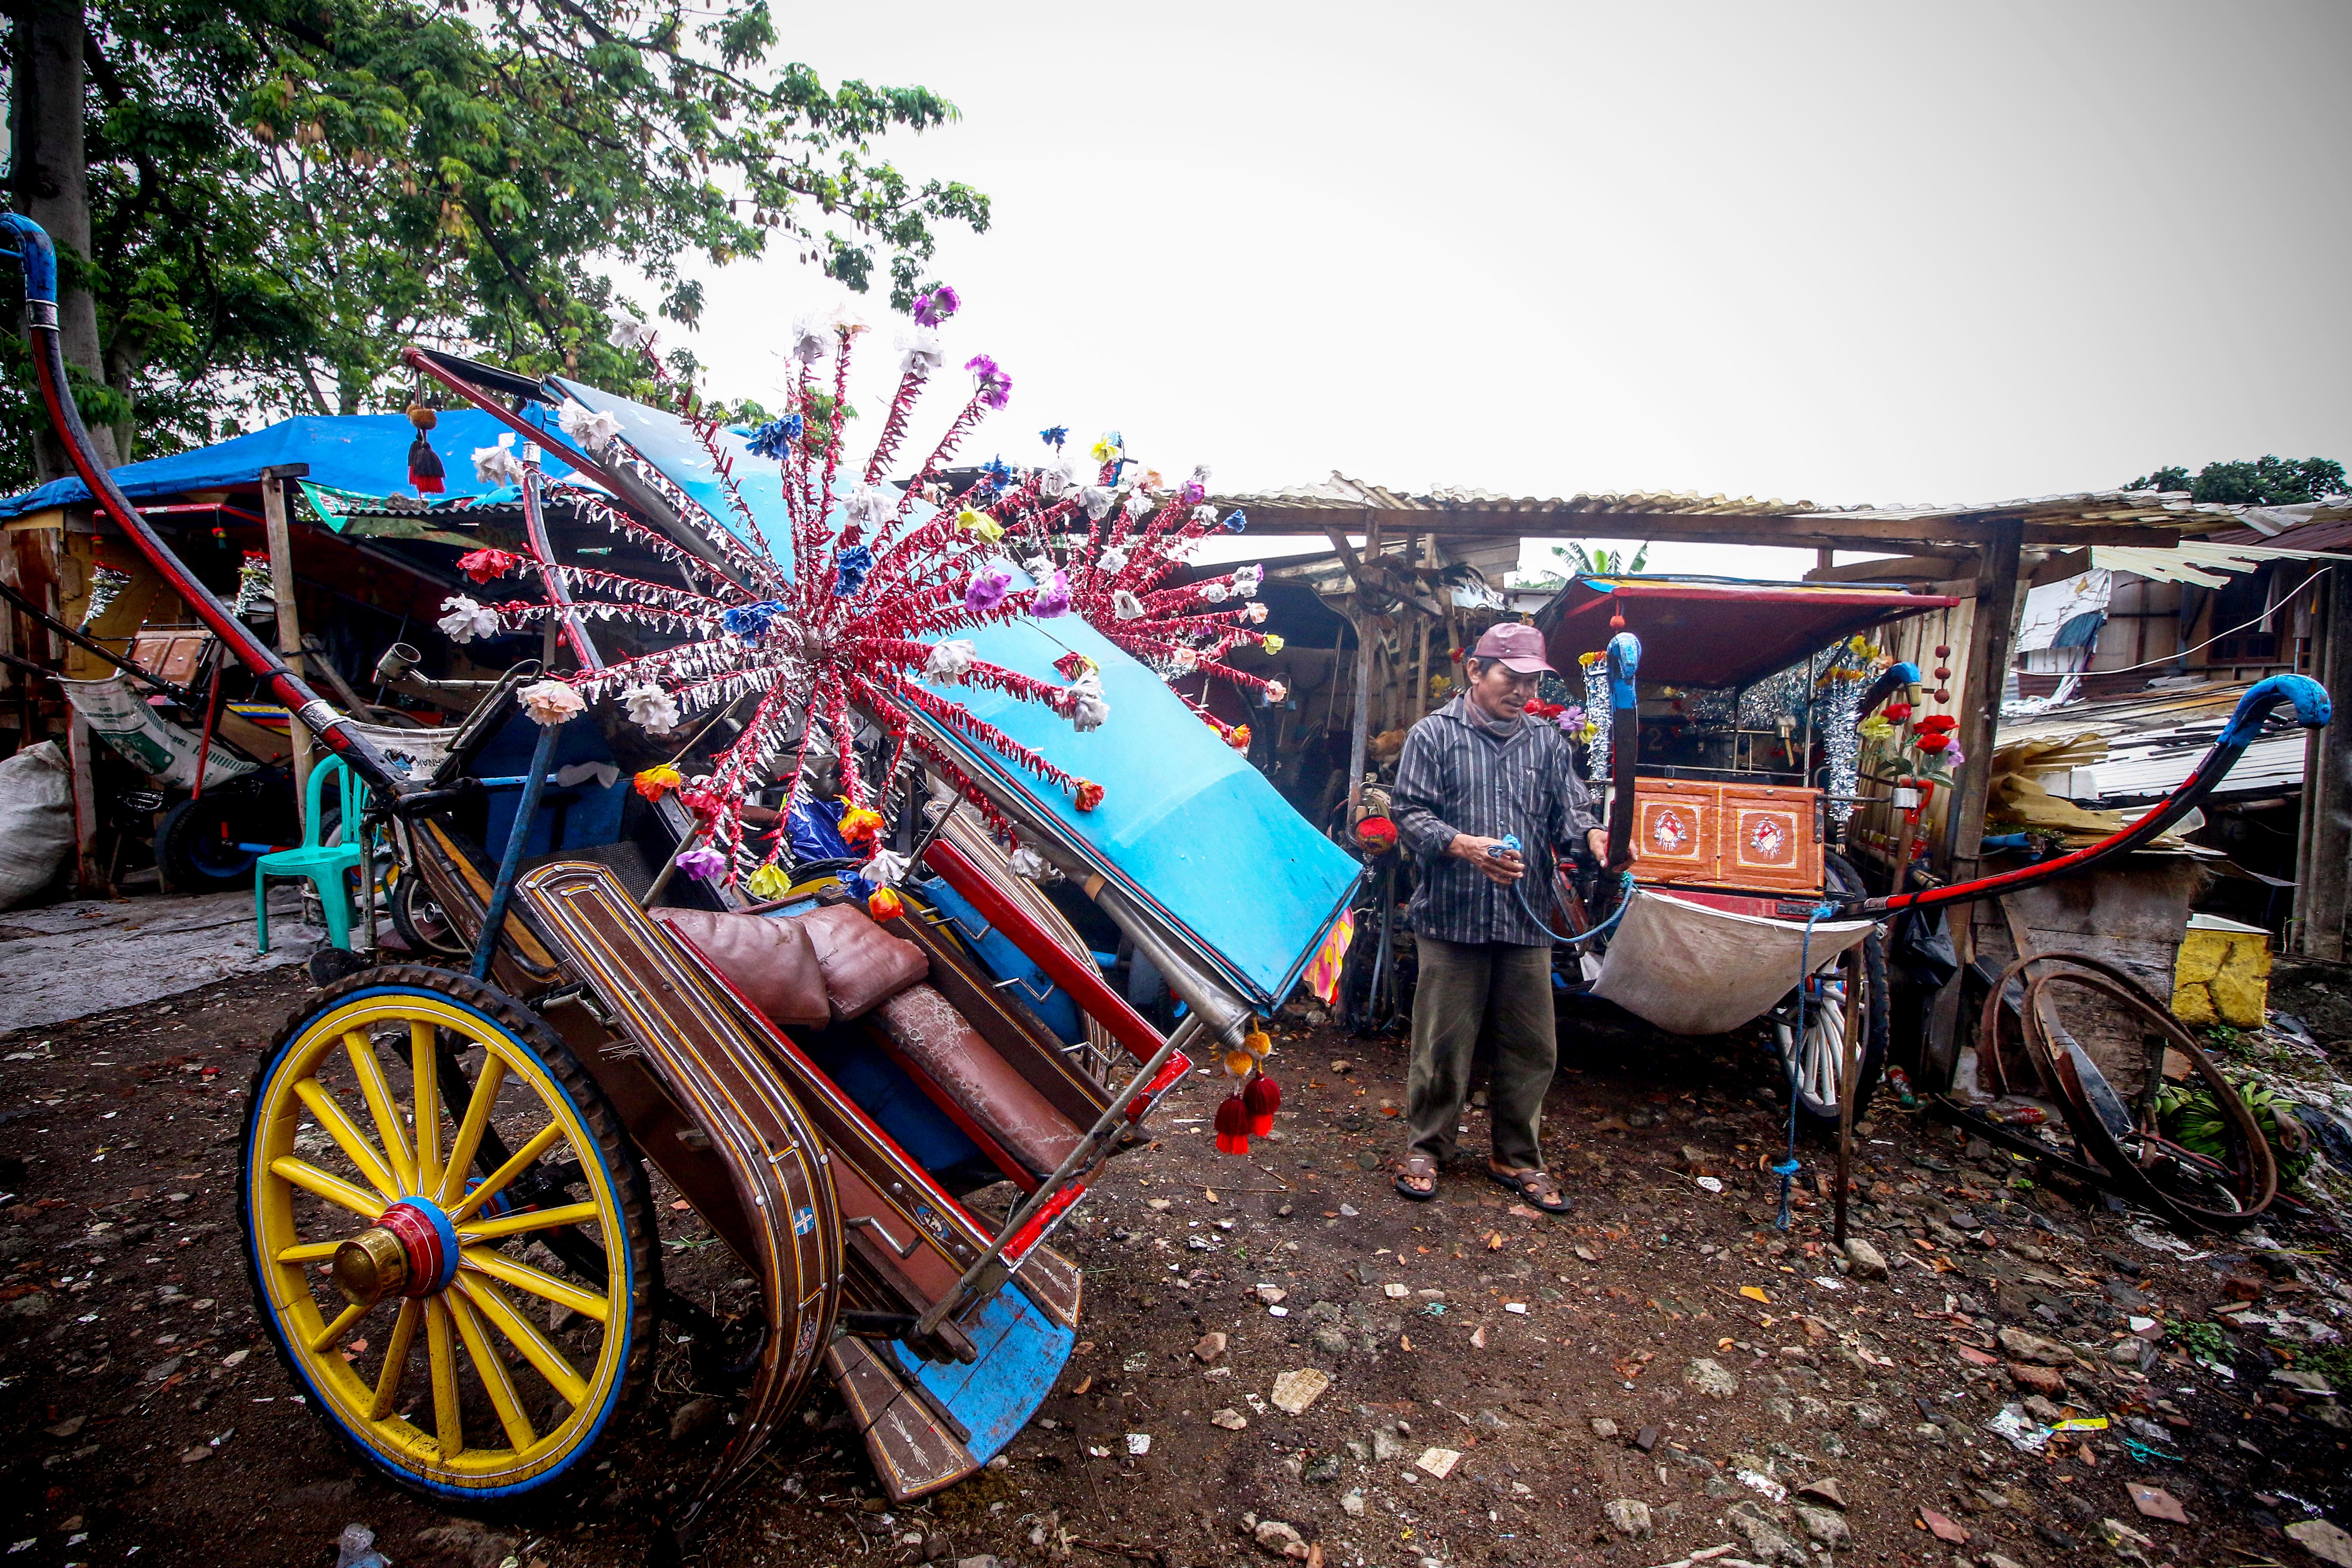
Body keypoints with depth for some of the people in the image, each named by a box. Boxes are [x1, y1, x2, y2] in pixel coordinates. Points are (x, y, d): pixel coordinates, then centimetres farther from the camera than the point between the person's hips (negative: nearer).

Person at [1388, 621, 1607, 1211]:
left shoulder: (1547, 742, 14)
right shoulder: (1435, 734, 2)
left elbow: (1570, 808, 7)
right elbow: (1409, 812, -5)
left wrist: (1594, 835, -16)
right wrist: (1462, 845, -22)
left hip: (1528, 920, 4)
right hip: (1452, 917, -4)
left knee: (1531, 1048, 10)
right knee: (1443, 1042, 3)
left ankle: (1517, 1156, 27)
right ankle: (1426, 1147, 22)